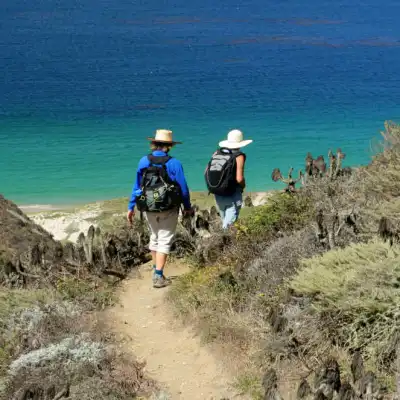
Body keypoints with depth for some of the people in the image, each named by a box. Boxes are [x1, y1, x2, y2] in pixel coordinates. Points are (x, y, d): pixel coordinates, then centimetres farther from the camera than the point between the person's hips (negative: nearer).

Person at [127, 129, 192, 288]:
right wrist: (187, 207, 7)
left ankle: (156, 272, 29)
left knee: (154, 238, 21)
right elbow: (183, 187, -7)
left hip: (148, 208, 4)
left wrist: (131, 207, 13)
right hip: (168, 209, -4)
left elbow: (137, 186, 6)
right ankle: (158, 276, -2)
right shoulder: (174, 163, -11)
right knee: (164, 241, 3)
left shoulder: (143, 161, 0)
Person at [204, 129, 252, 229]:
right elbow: (239, 179, -19)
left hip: (217, 193, 6)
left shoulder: (217, 153, 2)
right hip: (232, 194, -6)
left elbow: (206, 172, 2)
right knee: (230, 221, -1)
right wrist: (243, 185, 2)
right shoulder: (238, 156, -13)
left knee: (224, 220, 22)